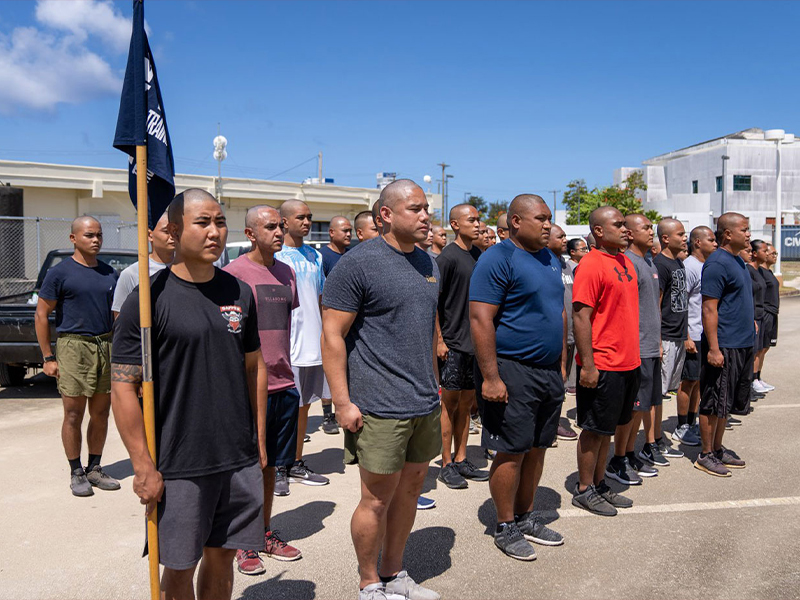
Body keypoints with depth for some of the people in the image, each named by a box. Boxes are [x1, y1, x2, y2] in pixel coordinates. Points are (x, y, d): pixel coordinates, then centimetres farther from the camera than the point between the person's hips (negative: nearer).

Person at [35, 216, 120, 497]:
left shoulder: (109, 273, 11)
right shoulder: (60, 272, -3)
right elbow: (41, 315, -3)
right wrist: (48, 358, -7)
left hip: (106, 346, 5)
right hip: (73, 346, -4)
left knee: (100, 413, 9)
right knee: (74, 414, 1)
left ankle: (94, 469, 22)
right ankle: (76, 473, 14)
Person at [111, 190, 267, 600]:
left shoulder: (239, 293, 5)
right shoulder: (149, 298, -10)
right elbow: (123, 386, -10)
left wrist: (259, 440, 10)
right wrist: (143, 467, -12)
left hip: (240, 459, 4)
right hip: (178, 464, -4)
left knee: (222, 555, 16)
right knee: (180, 565, 10)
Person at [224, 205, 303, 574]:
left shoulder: (286, 273, 11)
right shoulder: (234, 273, -9)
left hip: (284, 384, 6)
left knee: (270, 464, 16)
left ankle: (266, 533, 30)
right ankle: (242, 544, 21)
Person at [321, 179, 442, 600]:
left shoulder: (428, 263, 12)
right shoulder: (358, 262, -12)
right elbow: (332, 335, -13)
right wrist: (342, 403, -15)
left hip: (425, 404, 7)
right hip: (380, 407, -7)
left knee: (410, 488, 17)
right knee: (378, 498, 4)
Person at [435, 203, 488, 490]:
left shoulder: (480, 256, 11)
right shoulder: (447, 257, -10)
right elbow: (432, 301, -12)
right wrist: (439, 340, -15)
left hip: (476, 343, 7)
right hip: (453, 344, -7)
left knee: (466, 403, 13)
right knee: (450, 403, 2)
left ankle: (461, 460, 23)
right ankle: (447, 465, 12)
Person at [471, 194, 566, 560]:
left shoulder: (550, 259, 14)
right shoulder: (498, 259, -13)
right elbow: (480, 319, -19)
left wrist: (560, 363, 17)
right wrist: (490, 377, -23)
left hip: (549, 372, 8)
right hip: (513, 373, -8)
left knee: (537, 448, 15)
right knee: (512, 452, 0)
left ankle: (526, 517, 30)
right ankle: (506, 528, 16)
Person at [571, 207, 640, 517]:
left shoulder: (625, 262, 12)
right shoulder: (591, 265, -15)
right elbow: (580, 317, -19)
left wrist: (633, 355, 17)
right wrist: (588, 365, -21)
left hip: (628, 363, 8)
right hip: (602, 366, -8)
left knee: (608, 427, 17)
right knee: (594, 430, 3)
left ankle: (599, 484, 29)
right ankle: (584, 491, 17)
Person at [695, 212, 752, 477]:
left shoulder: (738, 260, 13)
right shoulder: (717, 263, -16)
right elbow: (709, 309, -20)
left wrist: (750, 324, 20)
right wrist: (714, 348, -23)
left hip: (742, 345, 9)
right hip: (723, 347, -9)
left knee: (725, 403, 16)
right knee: (714, 403, 0)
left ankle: (718, 449, 27)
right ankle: (705, 455, 10)